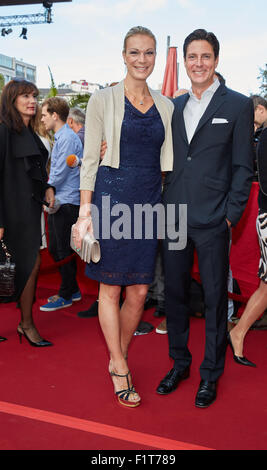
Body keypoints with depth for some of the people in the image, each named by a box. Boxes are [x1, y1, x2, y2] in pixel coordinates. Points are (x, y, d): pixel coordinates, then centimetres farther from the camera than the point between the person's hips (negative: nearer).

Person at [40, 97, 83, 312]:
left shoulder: (68, 138, -15)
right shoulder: (61, 137, 16)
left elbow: (60, 173, -18)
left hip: (66, 202, -10)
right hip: (59, 202, 10)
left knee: (63, 250, -1)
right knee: (55, 248, 15)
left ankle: (66, 296, 11)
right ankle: (72, 289, 26)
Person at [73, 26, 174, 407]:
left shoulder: (165, 106, 11)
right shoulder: (103, 100, -1)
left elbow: (166, 161, 13)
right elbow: (90, 159, -3)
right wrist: (85, 212, -8)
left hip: (149, 201, 4)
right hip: (112, 196, -4)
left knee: (139, 291, 6)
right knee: (110, 287, 4)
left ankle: (118, 358, 28)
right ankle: (121, 368, 19)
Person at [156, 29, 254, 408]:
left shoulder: (238, 105, 0)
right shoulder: (173, 106, 13)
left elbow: (243, 167, -3)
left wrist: (231, 215, -9)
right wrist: (164, 207, 3)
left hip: (212, 221, -4)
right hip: (173, 217, 5)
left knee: (215, 297, 6)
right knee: (175, 292, 13)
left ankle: (211, 374, 22)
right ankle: (179, 363, 31)